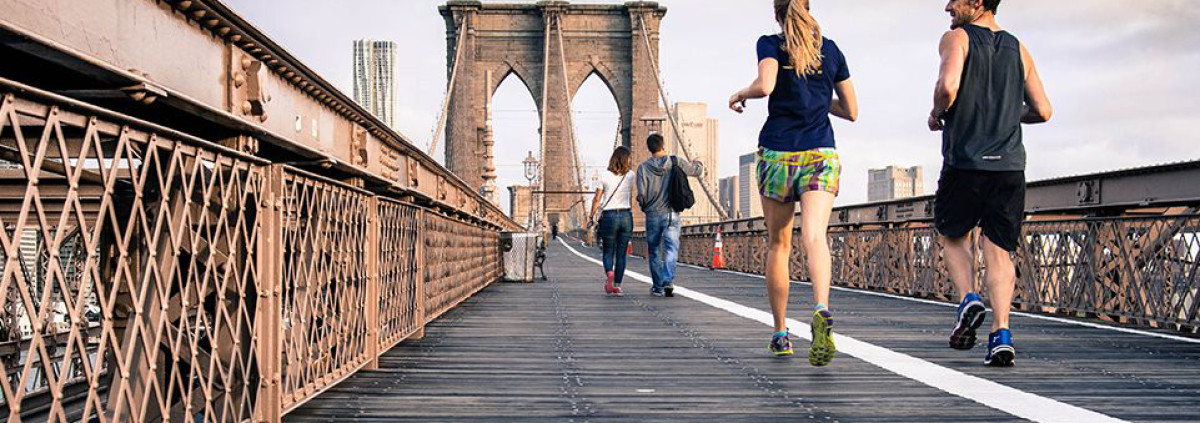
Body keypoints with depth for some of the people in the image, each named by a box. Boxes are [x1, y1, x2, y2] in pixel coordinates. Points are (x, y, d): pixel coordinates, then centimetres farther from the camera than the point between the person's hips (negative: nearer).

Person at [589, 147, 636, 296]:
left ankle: (609, 273, -21)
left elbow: (597, 199, 0)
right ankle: (617, 285, 4)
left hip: (609, 216, -1)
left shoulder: (605, 176, -3)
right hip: (626, 215, 1)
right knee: (621, 253, 8)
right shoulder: (630, 175, 0)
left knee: (608, 252, 8)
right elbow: (631, 198, 7)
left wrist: (591, 216, 8)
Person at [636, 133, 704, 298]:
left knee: (655, 252, 12)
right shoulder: (676, 162, -2)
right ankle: (668, 282, -21)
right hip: (672, 214, 0)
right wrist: (698, 163, 31)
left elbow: (642, 194, -9)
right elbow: (697, 171, 8)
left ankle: (658, 287, 17)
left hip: (652, 215, 0)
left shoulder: (643, 167, -4)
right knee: (671, 249, -2)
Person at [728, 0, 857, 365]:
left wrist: (740, 95, 1)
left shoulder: (771, 44, 1)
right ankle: (822, 310, -43)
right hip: (821, 156, 1)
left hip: (777, 156, -1)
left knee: (778, 245, 13)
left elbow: (765, 86, -20)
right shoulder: (831, 50, 10)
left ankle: (781, 334, 20)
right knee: (814, 237, -15)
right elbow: (851, 112, 13)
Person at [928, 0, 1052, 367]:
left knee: (953, 237, 18)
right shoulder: (1018, 49, 14)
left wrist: (936, 113, -2)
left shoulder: (957, 38, -2)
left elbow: (948, 85, -21)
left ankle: (968, 300, -3)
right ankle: (1002, 335, -5)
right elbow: (1043, 111, 12)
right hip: (1009, 165, 4)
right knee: (999, 252, 5)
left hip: (965, 162, -3)